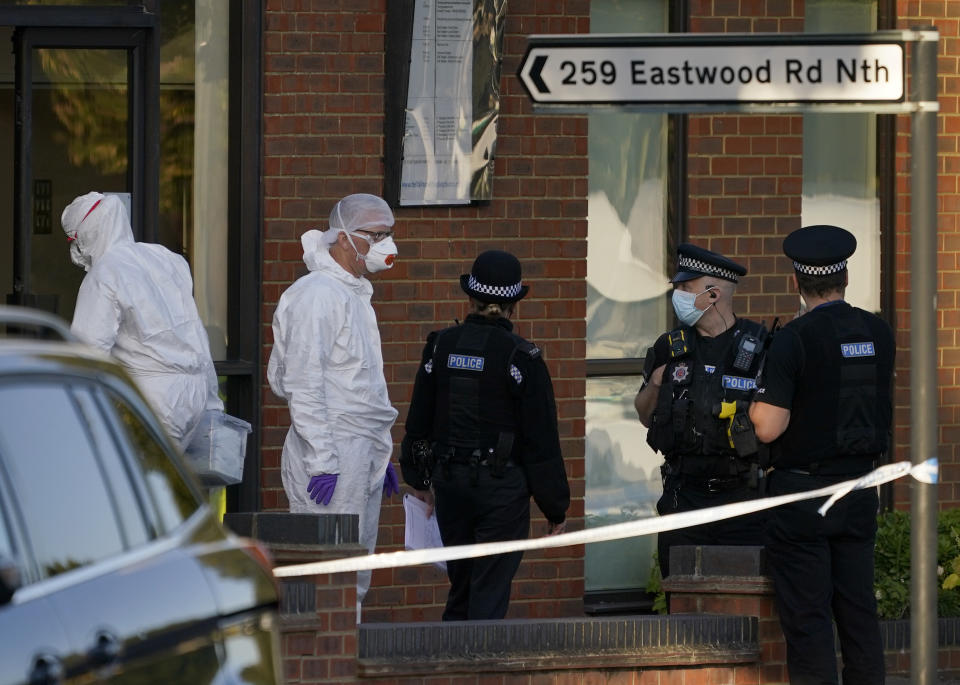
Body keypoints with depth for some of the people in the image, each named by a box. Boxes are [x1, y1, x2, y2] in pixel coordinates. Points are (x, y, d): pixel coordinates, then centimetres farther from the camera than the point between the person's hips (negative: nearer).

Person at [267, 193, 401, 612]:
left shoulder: (355, 295, 19)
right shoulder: (317, 295, -12)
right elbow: (303, 384, -17)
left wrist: (380, 454, 23)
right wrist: (322, 461, -21)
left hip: (363, 455, 10)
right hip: (333, 454, -10)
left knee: (354, 582, 9)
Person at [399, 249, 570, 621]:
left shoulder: (441, 346, 0)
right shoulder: (521, 357, -12)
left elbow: (418, 421, 9)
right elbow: (543, 440, -10)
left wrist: (419, 478, 24)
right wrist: (556, 507, -2)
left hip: (449, 482, 5)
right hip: (502, 487, -5)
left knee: (461, 582, 20)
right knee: (490, 590, -2)